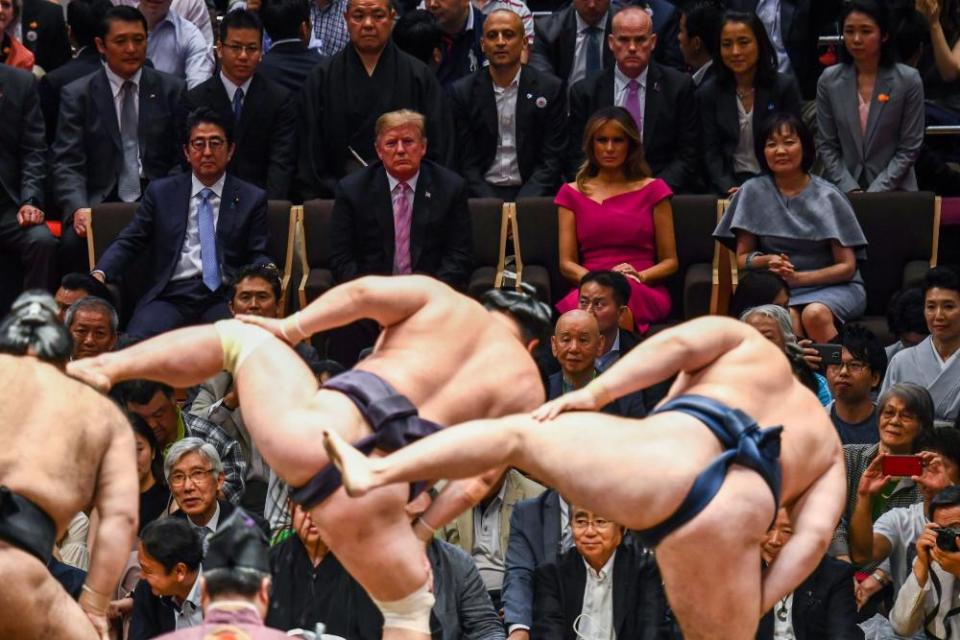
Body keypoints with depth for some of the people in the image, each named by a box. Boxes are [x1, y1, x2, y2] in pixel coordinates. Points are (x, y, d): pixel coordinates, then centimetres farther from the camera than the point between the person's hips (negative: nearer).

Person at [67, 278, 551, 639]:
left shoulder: (439, 298, 21)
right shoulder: (527, 384, 20)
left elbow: (363, 292, 4)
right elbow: (479, 480, 9)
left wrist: (291, 328, 16)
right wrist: (422, 529, 17)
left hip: (327, 425, 1)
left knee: (238, 335, 29)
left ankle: (105, 368, 13)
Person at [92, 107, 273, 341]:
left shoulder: (252, 199, 15)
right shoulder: (161, 192, 17)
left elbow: (258, 256, 10)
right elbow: (128, 243, 14)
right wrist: (100, 274, -7)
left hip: (223, 298, 0)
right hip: (170, 296, 0)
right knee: (136, 344, -33)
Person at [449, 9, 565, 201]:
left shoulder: (550, 89, 3)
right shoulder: (463, 92, 5)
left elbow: (551, 159, 1)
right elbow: (466, 162, 3)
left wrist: (522, 205, -13)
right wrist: (492, 205, -12)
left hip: (531, 194, 0)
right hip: (483, 194, 0)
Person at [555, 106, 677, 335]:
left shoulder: (653, 190, 15)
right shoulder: (573, 194, 19)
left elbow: (670, 261, 13)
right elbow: (566, 264, 12)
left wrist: (640, 276, -9)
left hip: (646, 293, 0)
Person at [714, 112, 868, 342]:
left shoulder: (827, 197, -1)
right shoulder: (753, 192, 4)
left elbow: (846, 267, -1)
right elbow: (742, 258, 9)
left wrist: (798, 278, -15)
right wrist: (767, 261, -14)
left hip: (832, 286, -1)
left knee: (815, 313, -35)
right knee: (788, 318, -34)